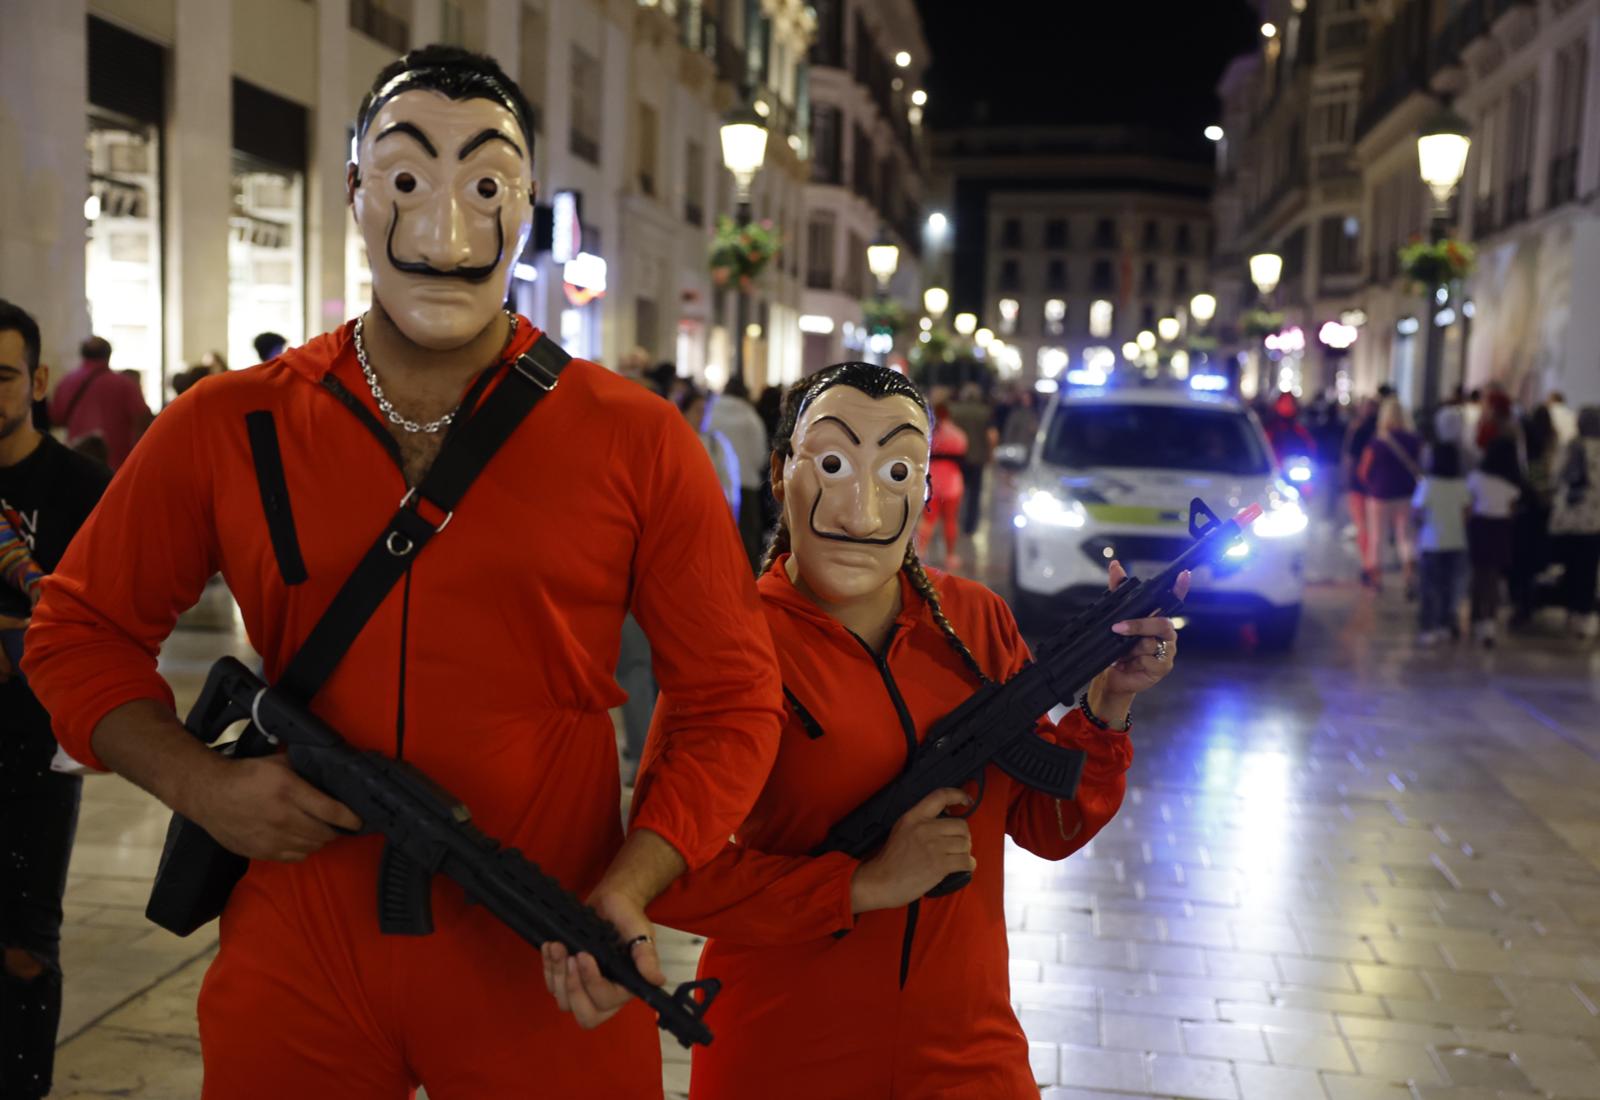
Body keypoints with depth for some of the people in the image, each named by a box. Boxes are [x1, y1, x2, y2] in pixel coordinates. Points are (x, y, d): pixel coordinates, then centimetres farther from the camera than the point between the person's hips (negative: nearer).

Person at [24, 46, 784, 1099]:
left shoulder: (636, 442, -6)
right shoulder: (225, 429, 0)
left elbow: (732, 700, -2)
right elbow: (82, 626, 11)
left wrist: (625, 892, -15)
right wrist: (198, 782, -6)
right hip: (293, 973, 2)